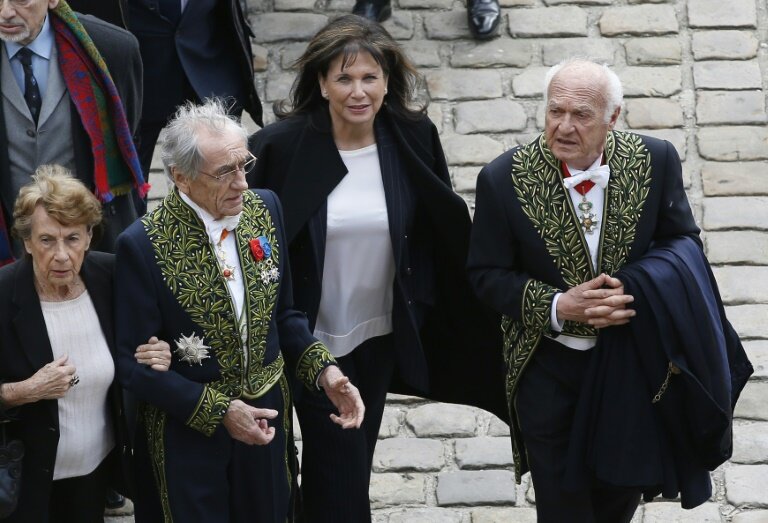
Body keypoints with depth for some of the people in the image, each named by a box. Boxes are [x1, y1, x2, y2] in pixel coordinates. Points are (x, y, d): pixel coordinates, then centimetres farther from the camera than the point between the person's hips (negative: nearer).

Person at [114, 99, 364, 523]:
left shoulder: (265, 209, -5)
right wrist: (219, 410, -19)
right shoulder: (143, 245, -19)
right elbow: (134, 363, -14)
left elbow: (282, 313, 7)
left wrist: (324, 371, -9)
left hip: (266, 414, 5)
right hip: (186, 429, -4)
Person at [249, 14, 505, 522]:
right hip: (312, 341, -3)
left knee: (351, 459, 21)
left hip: (382, 337, 3)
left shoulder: (414, 138, -8)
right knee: (339, 474, 0)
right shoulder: (282, 147, -16)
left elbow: (447, 233, 1)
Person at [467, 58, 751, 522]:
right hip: (548, 366, -1)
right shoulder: (505, 179, -17)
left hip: (633, 360, 2)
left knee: (625, 485, 20)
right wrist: (558, 306, -24)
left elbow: (684, 240, -1)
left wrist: (636, 290, -21)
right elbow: (487, 274, -9)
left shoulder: (655, 161, -14)